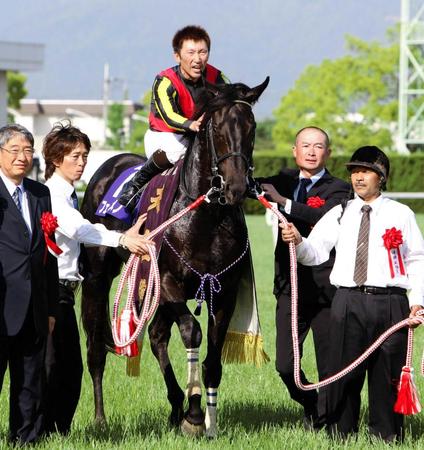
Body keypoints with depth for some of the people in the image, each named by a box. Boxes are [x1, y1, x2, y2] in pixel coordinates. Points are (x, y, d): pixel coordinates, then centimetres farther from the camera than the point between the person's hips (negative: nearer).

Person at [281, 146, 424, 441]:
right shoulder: (339, 214, 11)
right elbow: (315, 253, 4)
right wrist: (297, 241, -17)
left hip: (390, 303, -1)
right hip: (348, 302, 1)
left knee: (387, 374, 4)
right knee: (344, 373, 3)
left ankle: (387, 435, 13)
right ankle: (341, 434, 10)